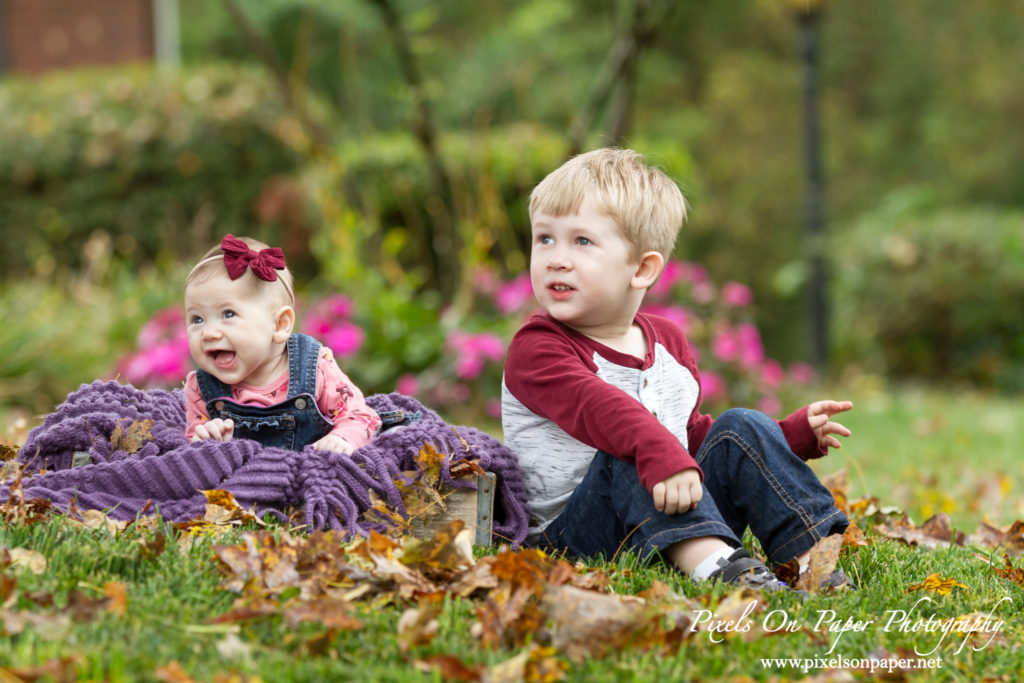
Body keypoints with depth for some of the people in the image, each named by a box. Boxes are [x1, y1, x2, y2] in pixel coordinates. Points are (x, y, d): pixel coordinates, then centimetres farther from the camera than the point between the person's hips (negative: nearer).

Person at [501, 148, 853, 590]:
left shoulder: (668, 342, 16)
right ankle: (715, 567, -53)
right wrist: (661, 453, -48)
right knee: (628, 456, -32)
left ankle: (813, 553, -21)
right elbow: (597, 407, -30)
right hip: (569, 532, -6)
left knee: (740, 429, -7)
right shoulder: (535, 349, -9)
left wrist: (795, 433, 18)